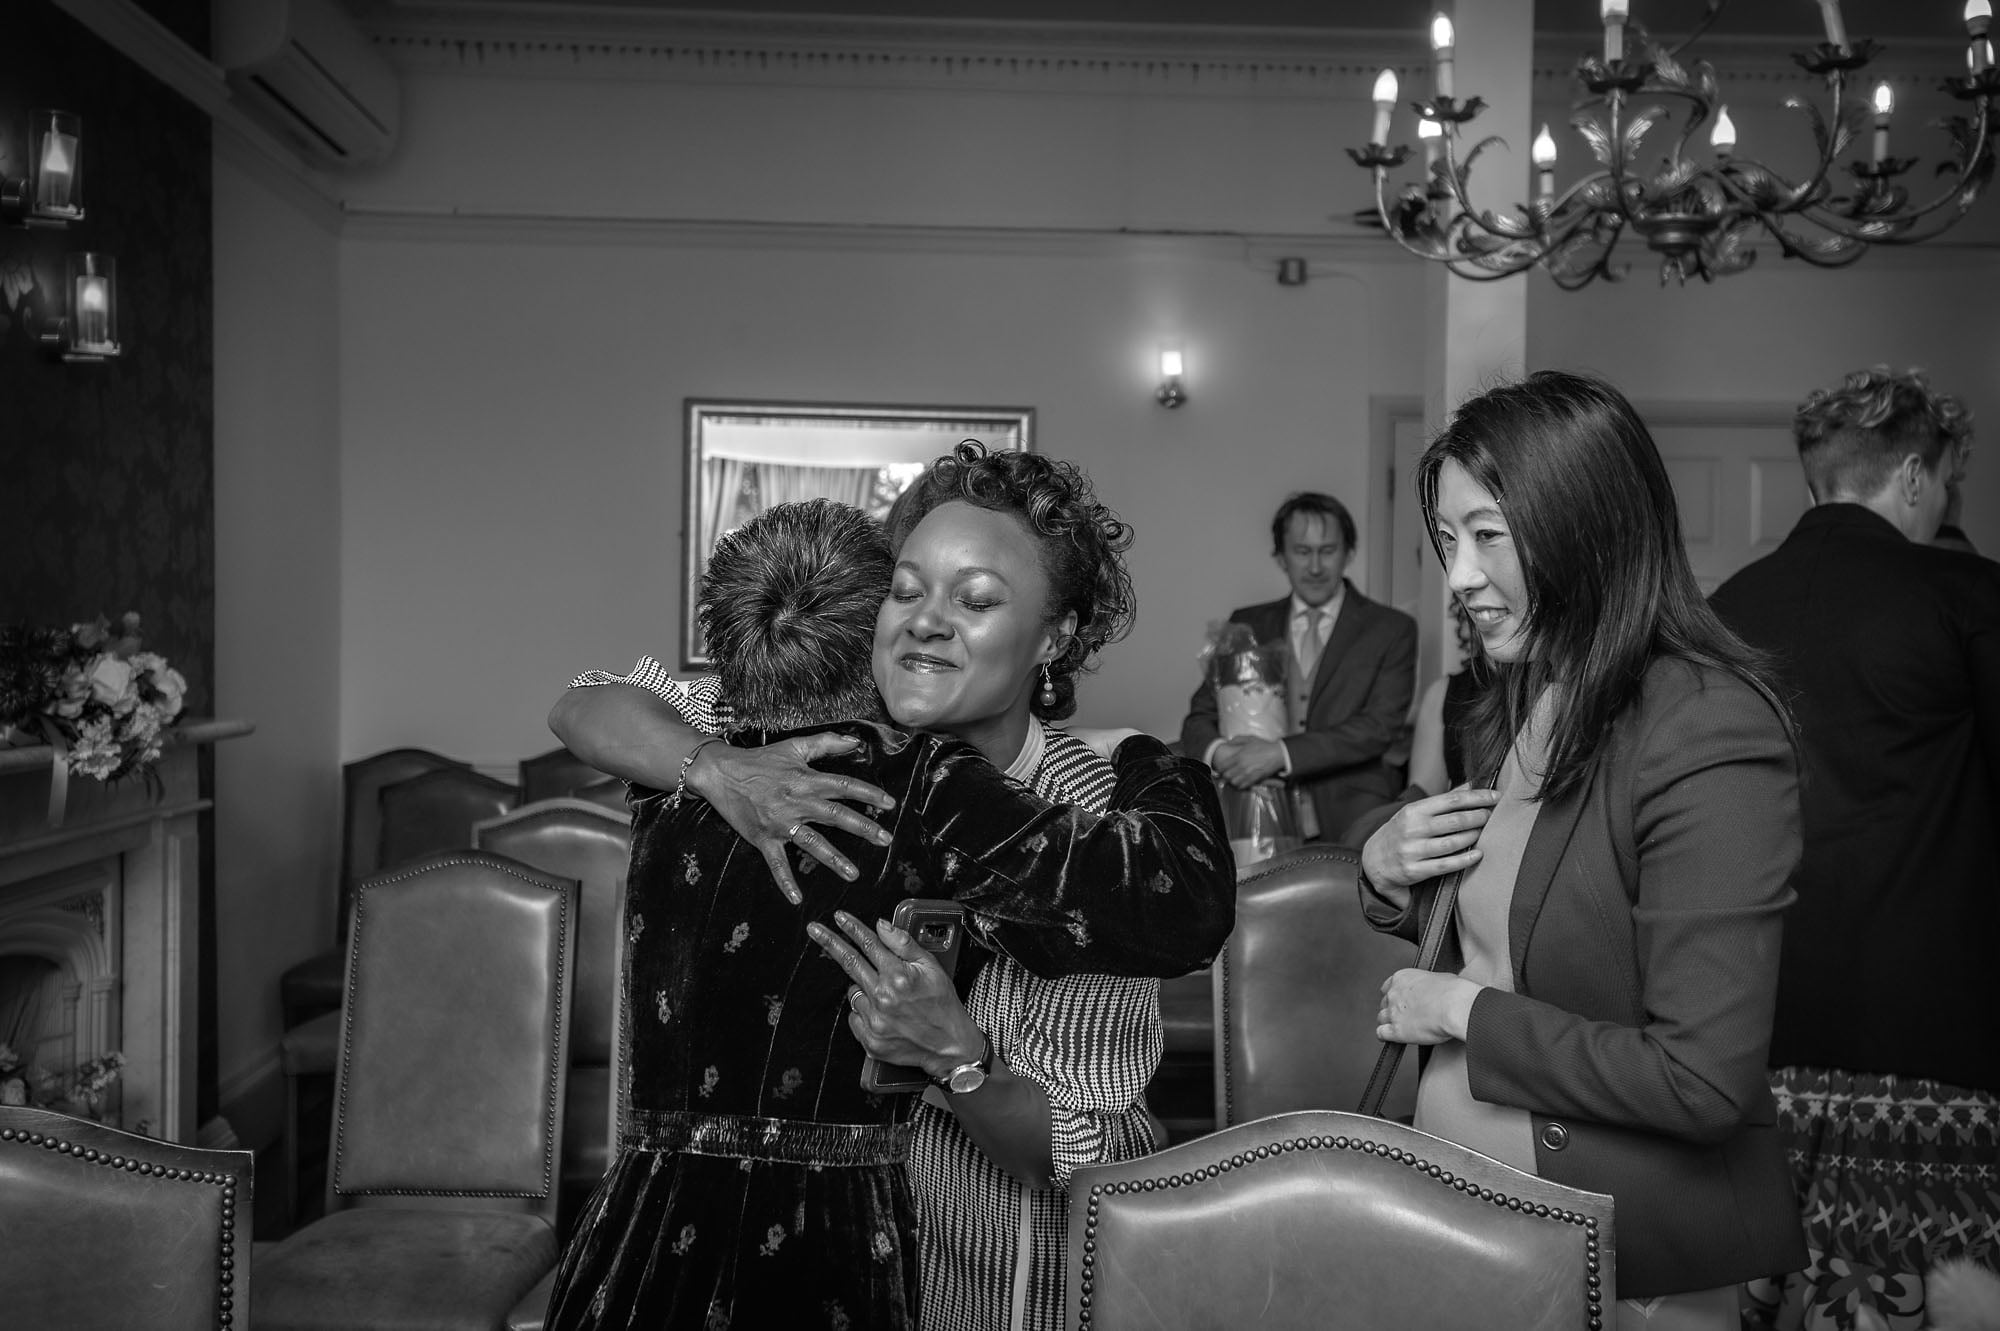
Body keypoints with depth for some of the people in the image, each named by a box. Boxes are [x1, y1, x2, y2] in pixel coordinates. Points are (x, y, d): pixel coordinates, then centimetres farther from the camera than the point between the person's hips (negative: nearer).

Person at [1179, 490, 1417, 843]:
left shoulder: (1392, 630, 5)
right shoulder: (1247, 625, 14)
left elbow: (1379, 727, -6)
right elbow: (1199, 718, 11)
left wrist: (1282, 753, -19)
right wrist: (1218, 751, -15)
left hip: (1350, 830, -3)